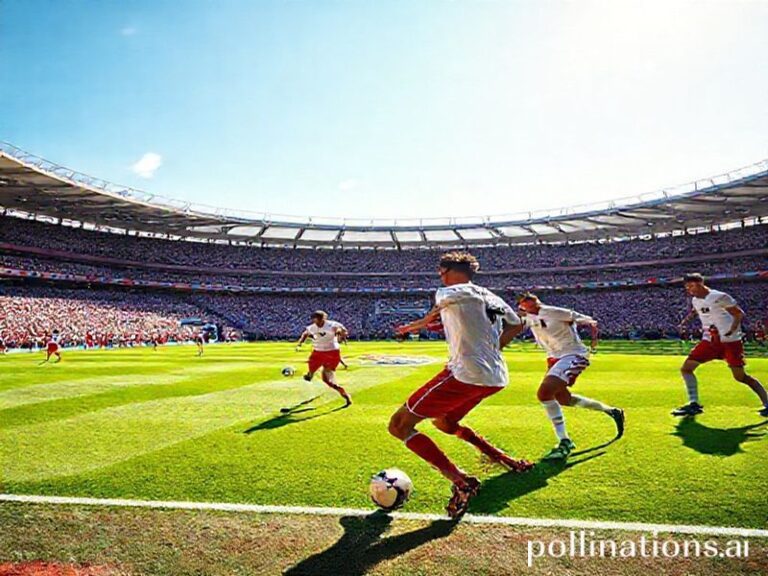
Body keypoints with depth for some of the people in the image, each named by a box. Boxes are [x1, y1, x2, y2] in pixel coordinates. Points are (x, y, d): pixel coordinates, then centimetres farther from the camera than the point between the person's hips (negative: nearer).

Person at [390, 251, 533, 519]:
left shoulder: (446, 293, -3)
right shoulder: (492, 298, 17)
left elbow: (432, 316, 18)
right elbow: (516, 325, 32)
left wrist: (416, 325, 39)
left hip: (465, 374, -9)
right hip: (497, 378, 9)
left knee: (399, 425, -3)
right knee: (444, 422, 31)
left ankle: (460, 480, -13)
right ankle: (505, 459, 25)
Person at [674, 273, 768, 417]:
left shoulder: (719, 297, -15)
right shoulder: (695, 300, 6)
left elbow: (739, 314, -12)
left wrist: (731, 331, -26)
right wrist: (685, 321, 12)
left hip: (730, 341, -6)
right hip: (709, 341, 6)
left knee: (740, 376, -5)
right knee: (686, 368, -4)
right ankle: (694, 404, 1)